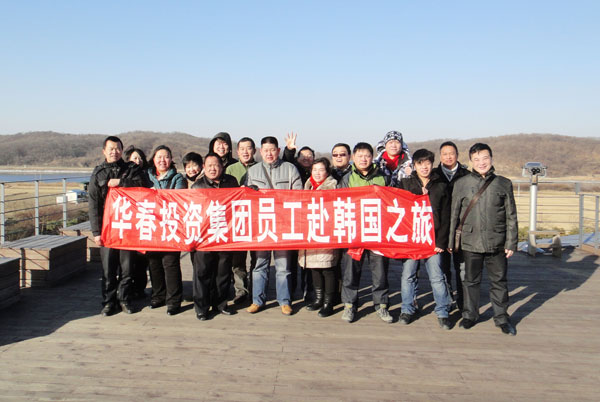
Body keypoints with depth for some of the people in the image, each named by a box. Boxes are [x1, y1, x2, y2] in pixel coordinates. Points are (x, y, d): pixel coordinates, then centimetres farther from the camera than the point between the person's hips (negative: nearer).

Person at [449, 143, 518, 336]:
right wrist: (451, 241, 4)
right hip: (471, 242, 0)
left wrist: (511, 243, 2)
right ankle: (470, 315, 26)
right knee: (471, 280, 11)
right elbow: (454, 215, 5)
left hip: (497, 243, 1)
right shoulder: (461, 184, 2)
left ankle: (501, 318, 24)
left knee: (499, 281, 10)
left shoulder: (504, 184, 5)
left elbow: (511, 216, 6)